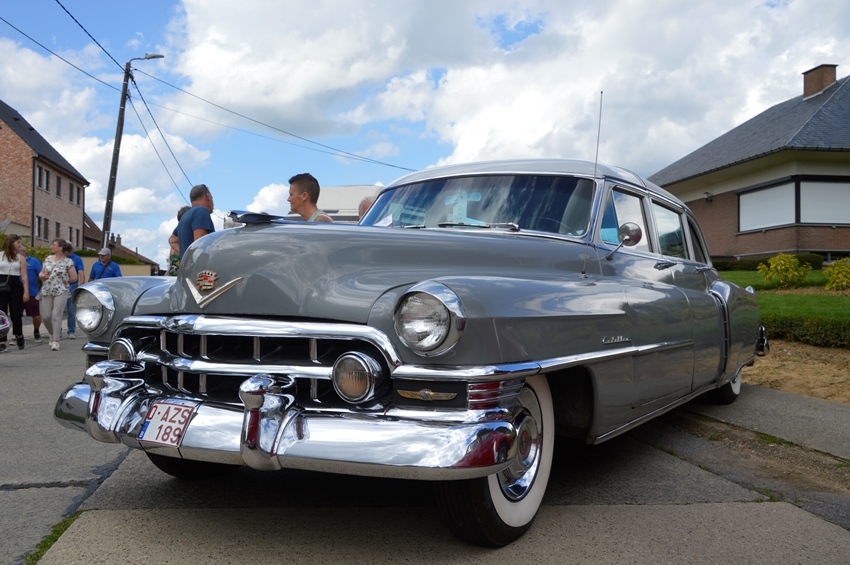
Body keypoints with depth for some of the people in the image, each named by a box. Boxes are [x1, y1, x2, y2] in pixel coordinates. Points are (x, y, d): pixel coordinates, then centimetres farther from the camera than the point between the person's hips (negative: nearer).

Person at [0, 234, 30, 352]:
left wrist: (26, 291, -5)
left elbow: (24, 276, 2)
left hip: (15, 287, 1)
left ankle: (19, 335, 29)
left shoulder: (20, 258, 6)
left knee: (16, 314, 3)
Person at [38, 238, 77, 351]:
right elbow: (41, 273, 17)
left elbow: (74, 278, -4)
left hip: (61, 292, -5)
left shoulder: (68, 261, -5)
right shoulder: (48, 258, 11)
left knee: (56, 316, -10)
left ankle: (55, 341, -5)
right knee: (46, 317, 4)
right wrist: (41, 275, -4)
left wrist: (63, 281, -1)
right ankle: (52, 334, 30)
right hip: (46, 291, 5)